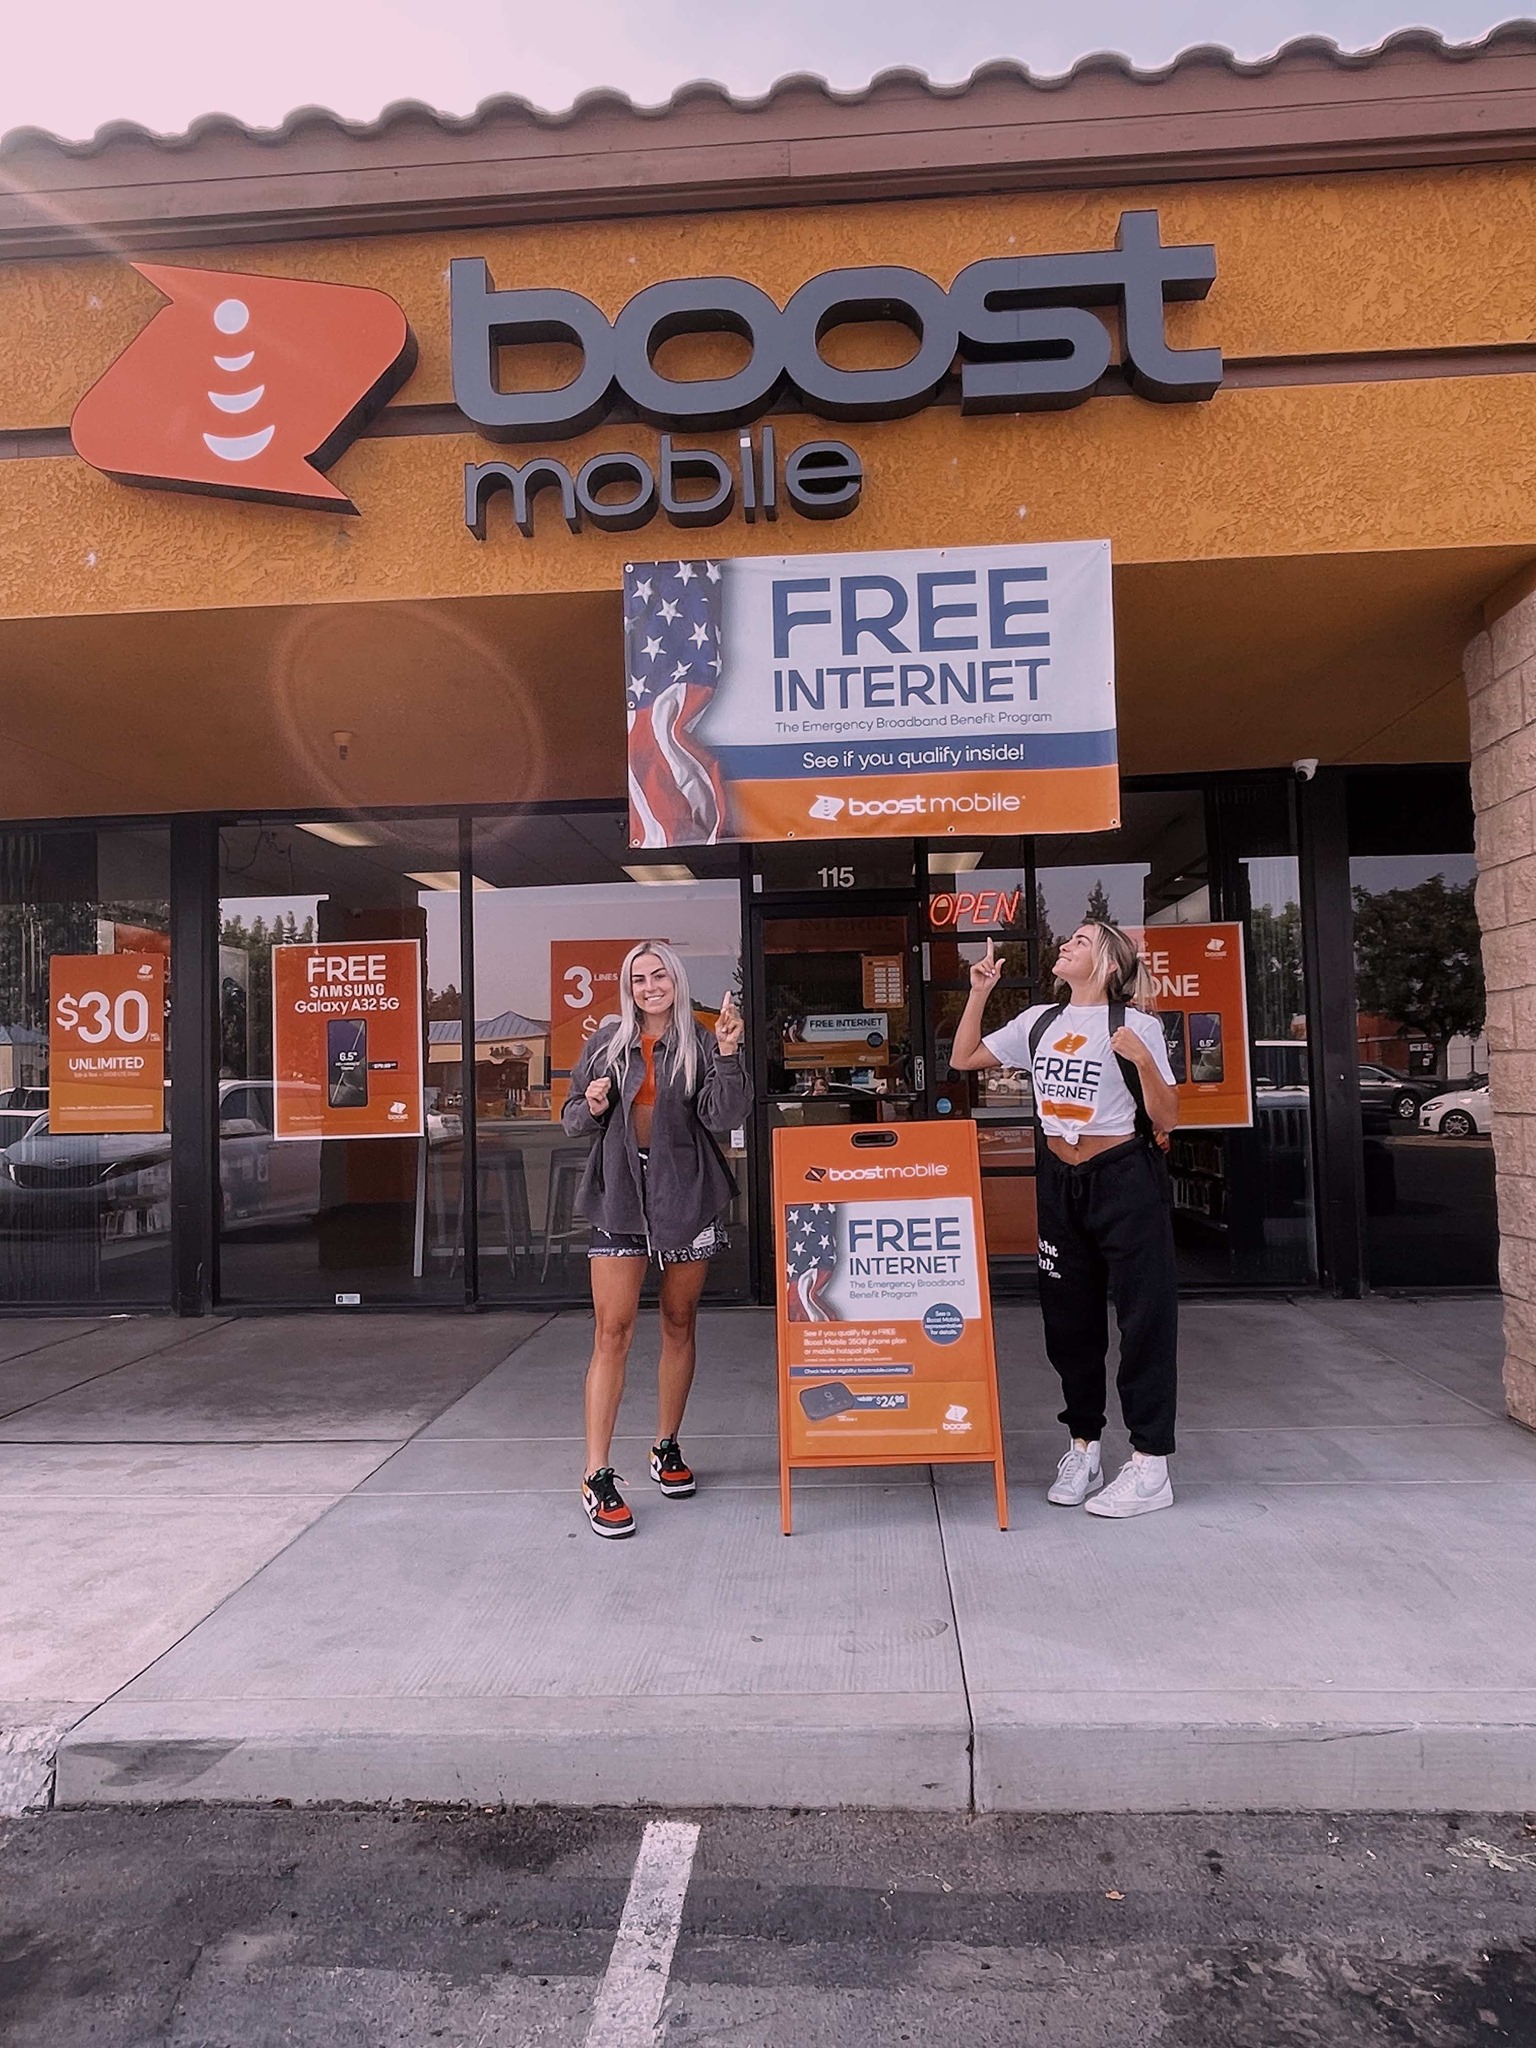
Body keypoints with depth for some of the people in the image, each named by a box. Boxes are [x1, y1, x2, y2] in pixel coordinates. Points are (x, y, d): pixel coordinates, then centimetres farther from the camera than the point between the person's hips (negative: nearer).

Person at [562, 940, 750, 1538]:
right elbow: (572, 1121, 12)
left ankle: (667, 1448, 29)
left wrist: (727, 1054, -21)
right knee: (612, 1331, -6)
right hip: (619, 1195, 0)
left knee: (679, 1325, 12)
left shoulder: (701, 1044, 2)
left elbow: (724, 1117, -10)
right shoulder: (606, 1043, 7)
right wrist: (591, 1107, -10)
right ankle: (597, 1478, 0)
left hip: (686, 1195, 1)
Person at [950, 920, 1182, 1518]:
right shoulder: (1039, 1022, 6)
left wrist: (1143, 1061, -25)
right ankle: (1083, 1445, 28)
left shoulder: (1135, 1026, -8)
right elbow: (964, 1059, 10)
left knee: (1144, 1317, 0)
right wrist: (979, 992, 2)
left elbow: (1167, 1121, -9)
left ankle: (1151, 1467, 9)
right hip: (1059, 1182, 6)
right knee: (1069, 1318, 13)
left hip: (1125, 1179, -5)